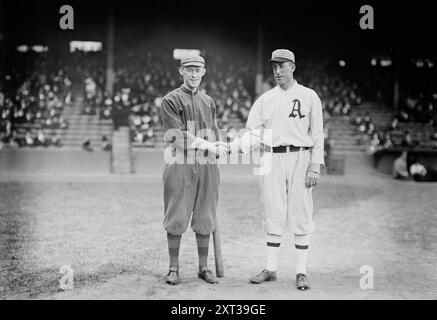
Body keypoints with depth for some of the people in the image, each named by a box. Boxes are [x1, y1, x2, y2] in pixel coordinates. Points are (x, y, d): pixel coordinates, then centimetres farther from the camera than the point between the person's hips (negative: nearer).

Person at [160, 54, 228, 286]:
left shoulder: (208, 102, 19)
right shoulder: (171, 100, 1)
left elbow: (214, 134, 17)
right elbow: (176, 134, -10)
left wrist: (216, 148, -6)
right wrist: (208, 145, -14)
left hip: (207, 165, 5)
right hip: (180, 165, -4)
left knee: (205, 219, 6)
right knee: (176, 217, -2)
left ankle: (203, 267, 15)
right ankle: (174, 268, 8)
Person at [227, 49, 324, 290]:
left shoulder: (309, 96, 4)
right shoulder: (265, 99, 11)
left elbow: (317, 134, 1)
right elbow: (253, 135, 6)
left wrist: (315, 165, -8)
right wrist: (229, 147, -10)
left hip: (300, 158, -2)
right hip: (272, 160, 3)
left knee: (301, 215, -1)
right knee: (273, 214, 5)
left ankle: (301, 271, 6)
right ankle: (271, 269, 14)